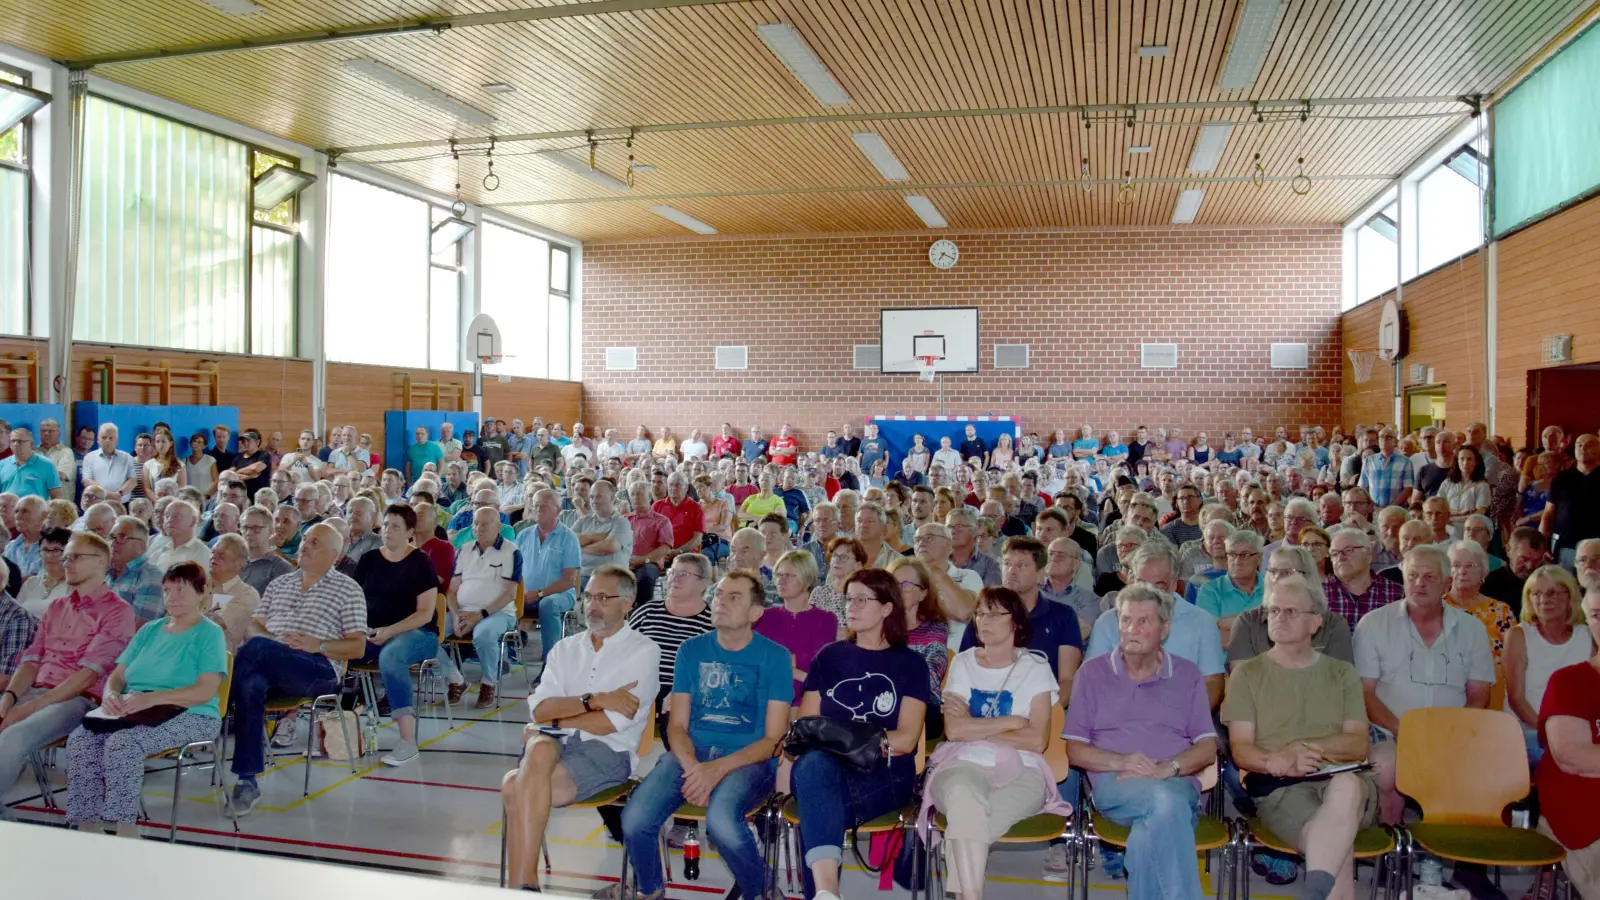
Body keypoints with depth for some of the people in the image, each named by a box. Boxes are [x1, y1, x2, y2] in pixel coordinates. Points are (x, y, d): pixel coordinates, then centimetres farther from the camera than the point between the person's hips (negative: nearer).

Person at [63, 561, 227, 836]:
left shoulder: (209, 633, -2)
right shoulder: (149, 630, 19)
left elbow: (206, 691, -14)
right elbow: (116, 676, 15)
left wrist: (152, 698, -25)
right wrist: (111, 694, -10)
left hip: (189, 716, -6)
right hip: (133, 713, 6)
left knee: (123, 742, -31)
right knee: (80, 739, -19)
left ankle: (125, 831, -25)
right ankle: (89, 828, -18)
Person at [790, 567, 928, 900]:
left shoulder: (910, 663, 9)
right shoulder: (829, 656, 17)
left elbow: (905, 740, -1)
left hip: (885, 775, -2)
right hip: (826, 768, 2)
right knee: (814, 762, -39)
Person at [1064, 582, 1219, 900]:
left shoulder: (1187, 675, 18)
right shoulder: (1093, 672, 15)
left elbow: (1208, 749, 11)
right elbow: (1075, 750, 10)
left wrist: (1167, 768, -11)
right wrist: (1120, 762, -11)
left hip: (1177, 783, 1)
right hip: (1114, 785, 0)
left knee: (1147, 834, -38)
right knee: (1166, 802, -38)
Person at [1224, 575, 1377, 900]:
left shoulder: (1342, 674, 20)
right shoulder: (1247, 674, 14)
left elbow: (1358, 745, 8)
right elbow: (1240, 749, 4)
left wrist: (1307, 747, -11)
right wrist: (1278, 762, -18)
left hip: (1341, 778, 2)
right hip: (1278, 787, -1)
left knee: (1347, 786, -39)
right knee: (1337, 849, -35)